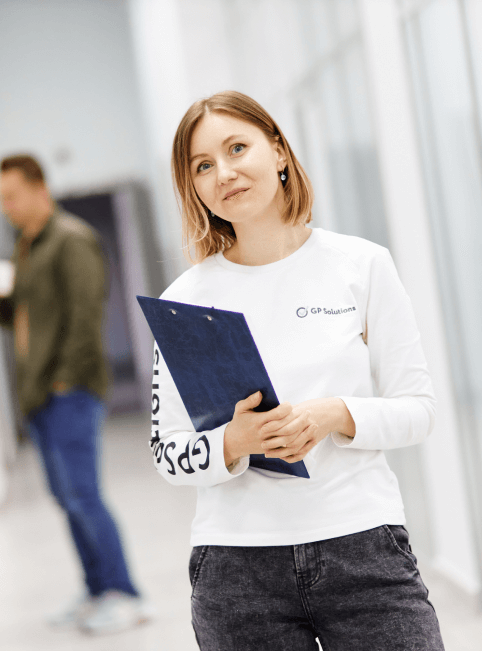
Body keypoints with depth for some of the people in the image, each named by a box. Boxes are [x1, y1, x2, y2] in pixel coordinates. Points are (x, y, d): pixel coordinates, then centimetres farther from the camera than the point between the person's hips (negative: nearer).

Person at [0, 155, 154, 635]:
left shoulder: (71, 240, -10)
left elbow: (86, 315, -18)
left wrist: (67, 380, -19)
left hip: (69, 392, -9)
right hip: (39, 395, 9)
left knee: (81, 494, -11)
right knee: (67, 496, 11)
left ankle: (125, 596, -5)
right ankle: (98, 592, 18)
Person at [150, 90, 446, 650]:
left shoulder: (362, 264, 3)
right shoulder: (185, 299, 2)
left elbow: (418, 409, 4)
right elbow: (168, 454, 3)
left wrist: (337, 416, -14)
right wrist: (234, 443, -17)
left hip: (363, 545, 0)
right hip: (237, 565, 0)